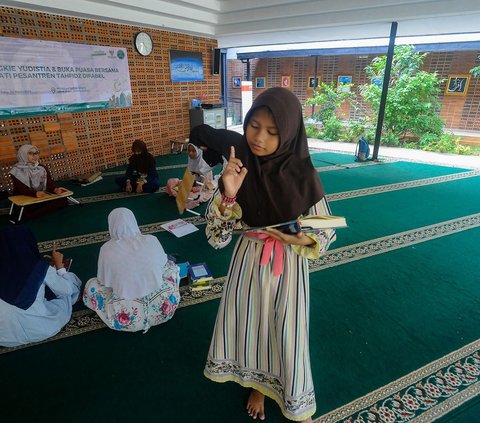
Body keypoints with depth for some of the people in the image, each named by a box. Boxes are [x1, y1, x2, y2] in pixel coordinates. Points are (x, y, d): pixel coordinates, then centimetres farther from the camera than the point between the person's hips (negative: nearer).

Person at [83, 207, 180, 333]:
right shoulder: (152, 240, -3)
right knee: (171, 265, 26)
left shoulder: (107, 249, -8)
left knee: (91, 284, 21)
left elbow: (104, 283, 4)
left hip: (127, 318, -2)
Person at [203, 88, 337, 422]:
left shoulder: (303, 175, -17)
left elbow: (327, 234, -7)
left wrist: (298, 238, -28)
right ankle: (257, 385, 53)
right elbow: (217, 238, -12)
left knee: (287, 335, 15)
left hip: (288, 267, -1)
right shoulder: (237, 168, -12)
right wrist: (227, 195, -28)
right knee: (249, 327, 18)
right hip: (248, 263, 2)